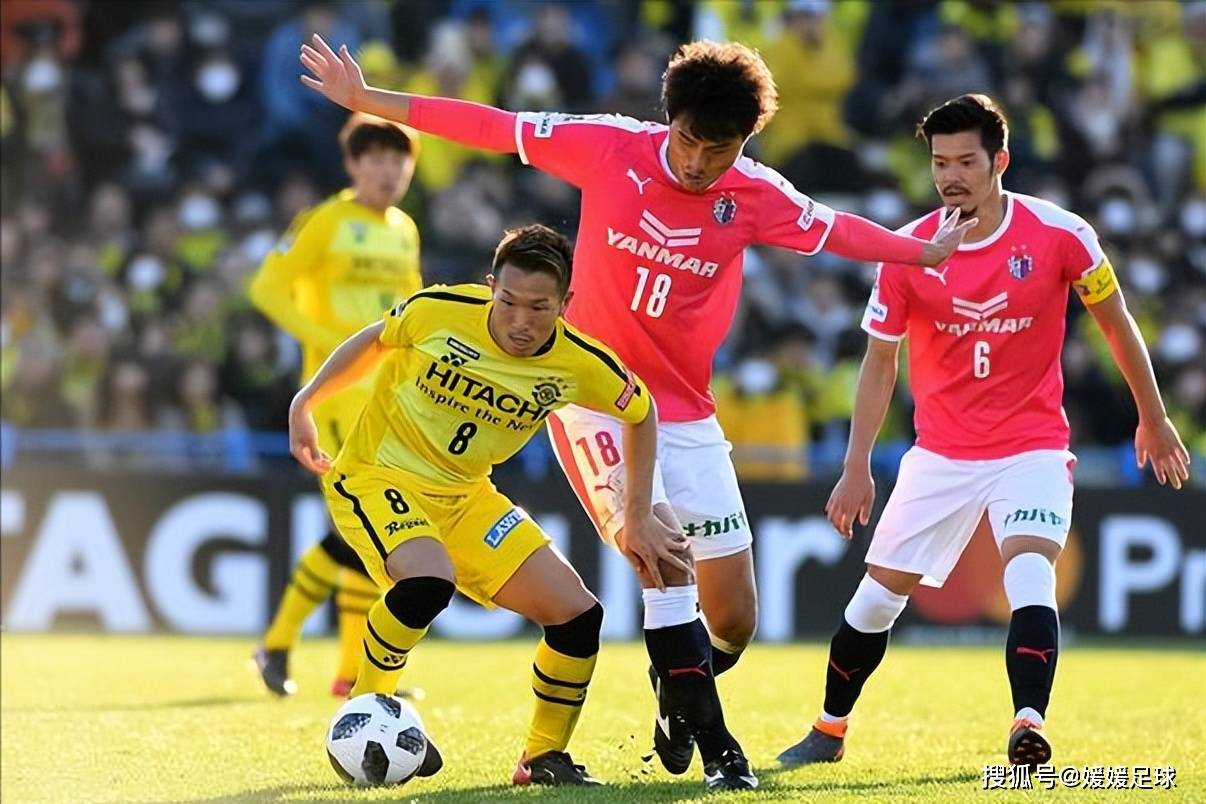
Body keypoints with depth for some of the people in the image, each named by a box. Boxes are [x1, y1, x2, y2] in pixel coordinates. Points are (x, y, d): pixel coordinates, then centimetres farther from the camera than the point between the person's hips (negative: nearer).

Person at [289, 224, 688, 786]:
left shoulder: (578, 365, -13)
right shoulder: (438, 312, -21)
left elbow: (641, 414, 7)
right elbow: (373, 343, 1)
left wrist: (639, 517, 8)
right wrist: (303, 406, 7)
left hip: (465, 495, 4)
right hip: (375, 476, -4)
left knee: (578, 615, -4)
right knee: (428, 580, -35)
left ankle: (544, 758, 18)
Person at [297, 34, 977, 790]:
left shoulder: (756, 195, -5)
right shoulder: (609, 147, -11)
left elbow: (838, 231, 11)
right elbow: (491, 126, -6)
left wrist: (930, 251, 15)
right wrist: (366, 99, -4)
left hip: (686, 415, 3)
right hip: (595, 398, -3)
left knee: (733, 618, 2)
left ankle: (679, 706, 34)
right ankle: (715, 746, -16)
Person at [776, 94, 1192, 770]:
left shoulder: (1060, 234, -12)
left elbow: (1116, 322, 4)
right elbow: (880, 361, 2)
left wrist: (1153, 418, 11)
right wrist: (857, 467, -2)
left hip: (1032, 447, -2)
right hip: (940, 454, 2)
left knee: (1030, 575, -28)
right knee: (878, 596, 6)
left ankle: (1029, 728, -34)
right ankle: (830, 731, 24)